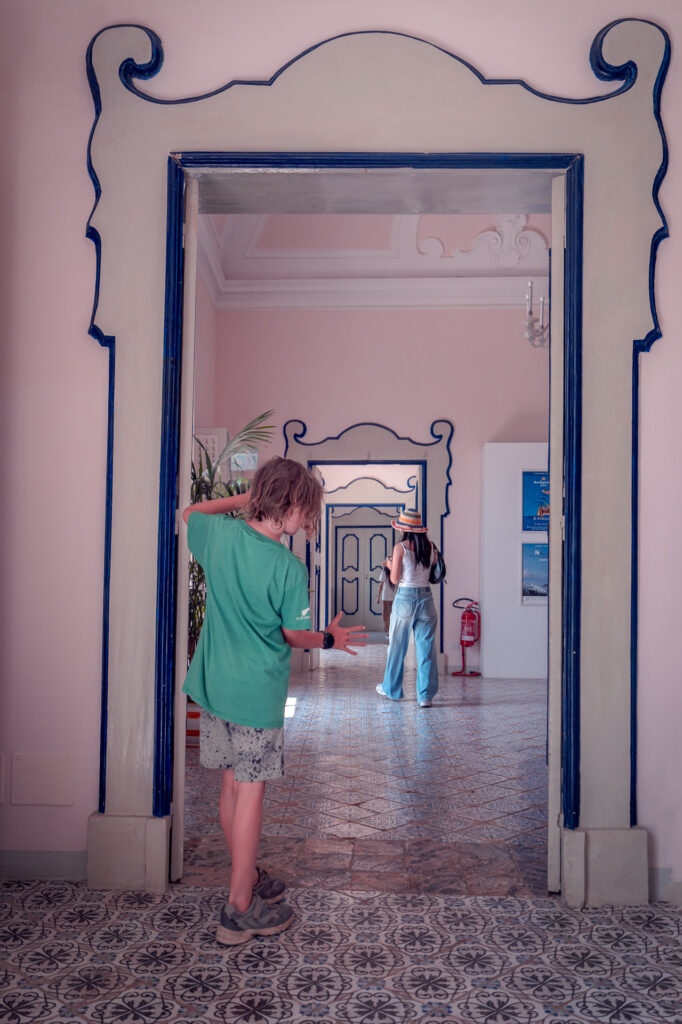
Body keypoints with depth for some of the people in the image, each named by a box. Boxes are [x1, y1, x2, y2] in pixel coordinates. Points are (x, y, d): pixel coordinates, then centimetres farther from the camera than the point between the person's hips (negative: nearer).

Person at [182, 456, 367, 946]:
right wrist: (329, 639, 12)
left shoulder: (220, 534, -4)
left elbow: (191, 512, 19)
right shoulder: (289, 567, -19)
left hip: (212, 685, 6)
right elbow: (294, 634, -8)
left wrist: (244, 498, 13)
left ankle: (247, 875, 36)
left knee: (232, 785, 18)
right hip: (255, 694, -6)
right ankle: (240, 909, 15)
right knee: (251, 793, 5)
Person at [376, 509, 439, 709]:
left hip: (405, 598, -3)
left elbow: (394, 579, -8)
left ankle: (392, 689, 26)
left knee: (397, 646, 12)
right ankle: (426, 696, 3)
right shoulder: (429, 547, 3)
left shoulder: (400, 547, -9)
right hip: (426, 597, 3)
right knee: (426, 648, 4)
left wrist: (390, 565, 10)